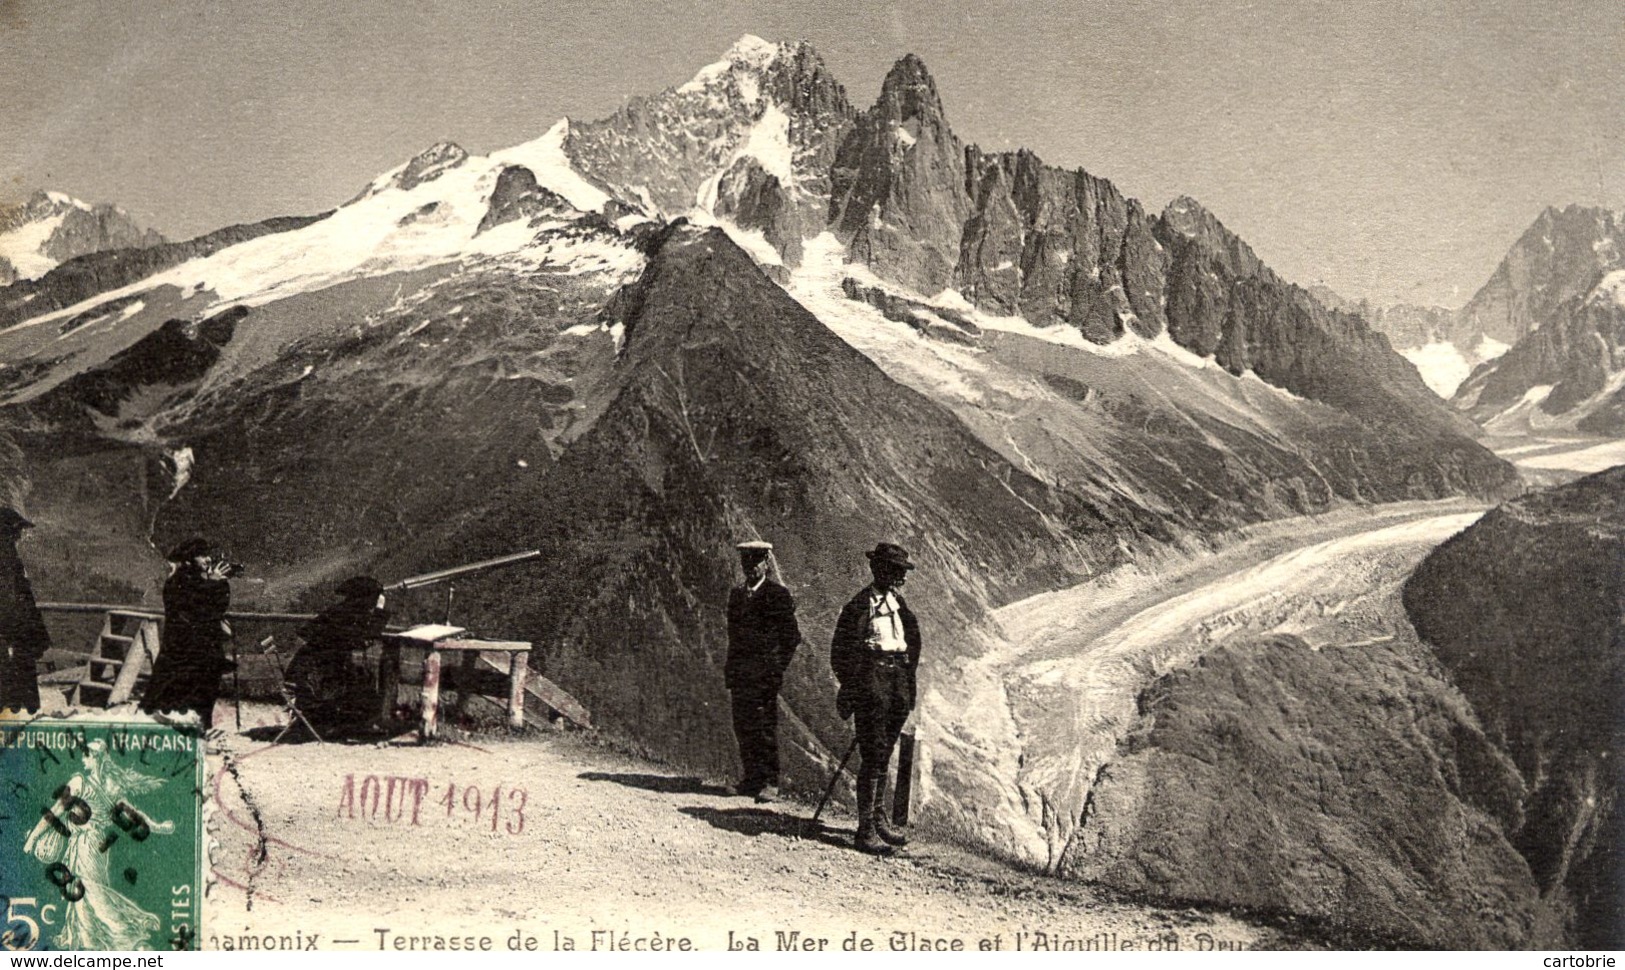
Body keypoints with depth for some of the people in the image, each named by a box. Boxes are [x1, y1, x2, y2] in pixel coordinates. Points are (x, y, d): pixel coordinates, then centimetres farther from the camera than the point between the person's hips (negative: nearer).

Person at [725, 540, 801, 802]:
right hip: (740, 672, 6)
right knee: (743, 727, 7)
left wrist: (778, 668, -9)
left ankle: (770, 783, -1)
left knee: (765, 728, -6)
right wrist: (730, 670, 13)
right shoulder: (737, 595, 15)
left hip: (764, 673, -6)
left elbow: (792, 636, -4)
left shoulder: (778, 595, -4)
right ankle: (752, 778, 15)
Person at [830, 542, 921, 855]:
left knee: (883, 755, 14)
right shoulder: (860, 605, -9)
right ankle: (866, 829, -6)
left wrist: (909, 682, 15)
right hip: (871, 681, -7)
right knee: (872, 756, -8)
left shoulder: (899, 604, 12)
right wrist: (850, 688, -11)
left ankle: (877, 817, 25)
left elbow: (913, 641, 21)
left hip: (897, 682, 7)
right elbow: (842, 650, -8)